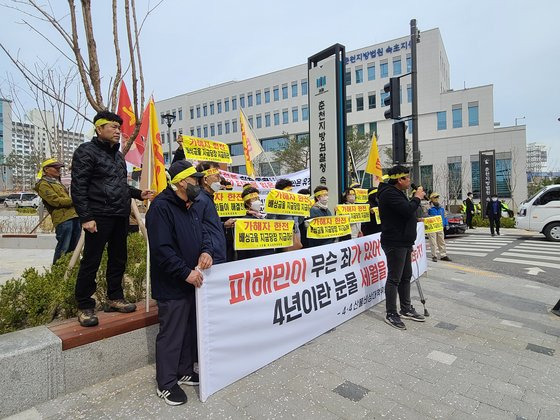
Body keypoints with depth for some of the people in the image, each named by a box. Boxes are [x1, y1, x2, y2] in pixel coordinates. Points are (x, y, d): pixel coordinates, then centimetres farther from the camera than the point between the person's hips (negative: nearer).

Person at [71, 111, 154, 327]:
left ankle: (114, 298, 27)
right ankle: (85, 307, 12)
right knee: (91, 262, -1)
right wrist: (85, 217, -18)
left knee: (118, 259, 13)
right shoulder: (86, 151, -5)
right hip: (99, 216, -8)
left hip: (121, 216, 8)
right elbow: (78, 187, -11)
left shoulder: (117, 154, 20)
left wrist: (138, 194, 12)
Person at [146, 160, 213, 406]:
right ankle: (165, 384, 25)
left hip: (193, 281, 8)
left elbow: (203, 233, 14)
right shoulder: (161, 207, -18)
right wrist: (186, 273, -21)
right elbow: (161, 249, -23)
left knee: (190, 330, 20)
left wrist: (206, 250, -8)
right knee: (171, 335, 5)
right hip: (171, 285, -8)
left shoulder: (194, 206, 10)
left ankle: (185, 372, 38)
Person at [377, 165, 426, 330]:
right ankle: (391, 314, 8)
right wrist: (417, 198, -10)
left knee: (406, 276, 17)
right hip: (395, 243, -11)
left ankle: (406, 309, 29)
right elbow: (407, 210, -24)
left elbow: (407, 211, 22)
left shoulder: (397, 192, 18)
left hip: (403, 242, 11)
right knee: (394, 278, -3)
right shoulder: (389, 193, -17)